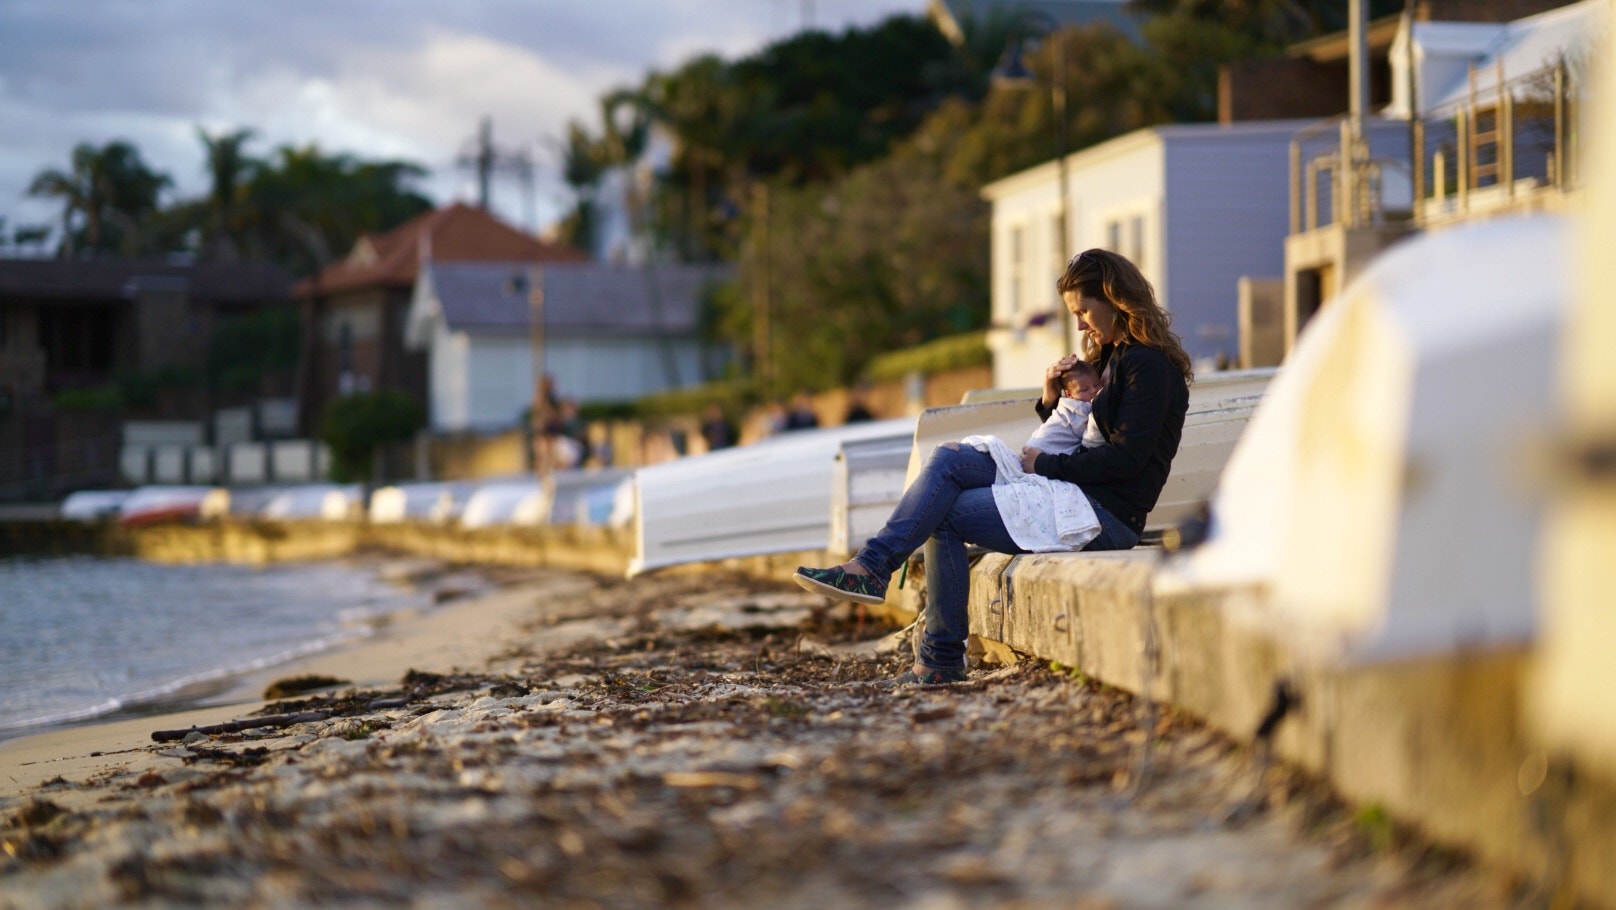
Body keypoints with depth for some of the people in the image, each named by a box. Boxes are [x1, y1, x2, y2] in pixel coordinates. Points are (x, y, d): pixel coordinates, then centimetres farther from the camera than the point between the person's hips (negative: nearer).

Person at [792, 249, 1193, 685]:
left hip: (1107, 514, -9)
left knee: (945, 515, -12)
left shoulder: (1150, 366, -11)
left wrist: (1047, 465, -11)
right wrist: (1052, 400, 2)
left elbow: (1125, 458, -20)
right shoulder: (1112, 358, 19)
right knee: (948, 458, -5)